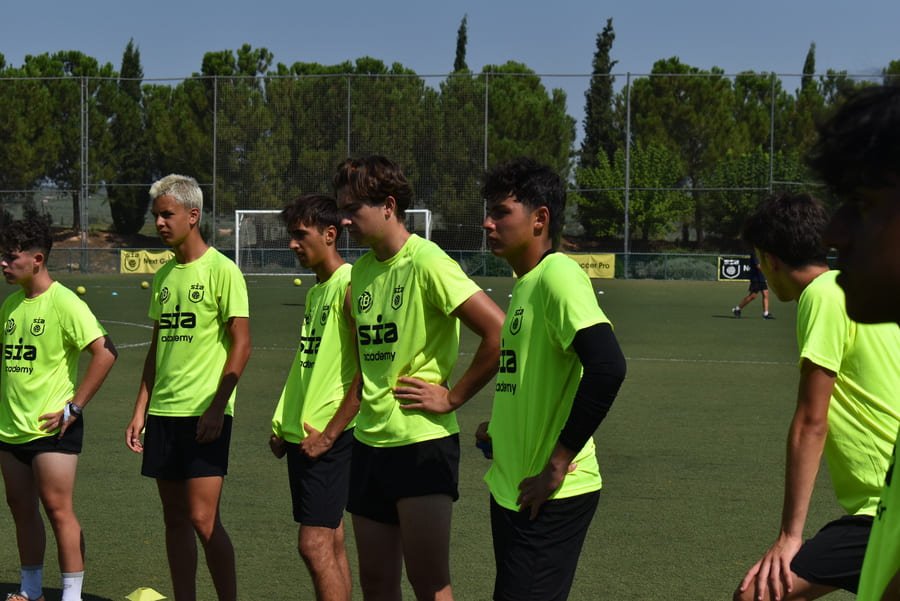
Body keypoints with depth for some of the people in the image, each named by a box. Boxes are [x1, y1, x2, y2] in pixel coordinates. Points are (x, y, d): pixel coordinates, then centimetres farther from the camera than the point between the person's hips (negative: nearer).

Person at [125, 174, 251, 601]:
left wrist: (216, 407, -16)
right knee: (175, 518, 8)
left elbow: (241, 345, -10)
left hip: (204, 413, -7)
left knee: (203, 519, -9)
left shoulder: (221, 270, -7)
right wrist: (140, 411, 14)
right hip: (163, 413, 7)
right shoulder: (163, 276, 14)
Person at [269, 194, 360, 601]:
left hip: (330, 435, -9)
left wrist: (330, 433, -18)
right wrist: (283, 426, 17)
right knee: (331, 541, 10)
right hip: (301, 431, 9)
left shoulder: (350, 285, -12)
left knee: (315, 543, -12)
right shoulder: (316, 291, 16)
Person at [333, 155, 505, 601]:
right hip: (370, 442, 8)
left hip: (422, 442, -8)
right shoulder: (361, 270, 9)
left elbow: (499, 332, -23)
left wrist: (452, 397, -15)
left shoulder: (426, 263, -15)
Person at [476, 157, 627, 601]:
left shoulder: (558, 275, -15)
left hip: (550, 497, -10)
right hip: (511, 489, 10)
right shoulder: (525, 283, 13)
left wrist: (557, 465, -24)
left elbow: (607, 367, -27)